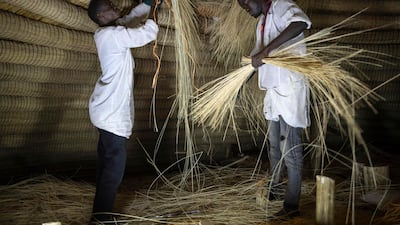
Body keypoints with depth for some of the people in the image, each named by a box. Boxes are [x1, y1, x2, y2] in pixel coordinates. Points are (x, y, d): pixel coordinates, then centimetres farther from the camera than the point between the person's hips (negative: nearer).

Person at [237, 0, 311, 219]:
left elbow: (301, 23, -31)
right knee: (274, 144, 19)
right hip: (273, 88, 9)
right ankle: (274, 190, 35)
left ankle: (292, 205, 5)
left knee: (290, 148, -4)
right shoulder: (262, 22, 17)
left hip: (290, 88, -9)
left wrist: (266, 50, -33)